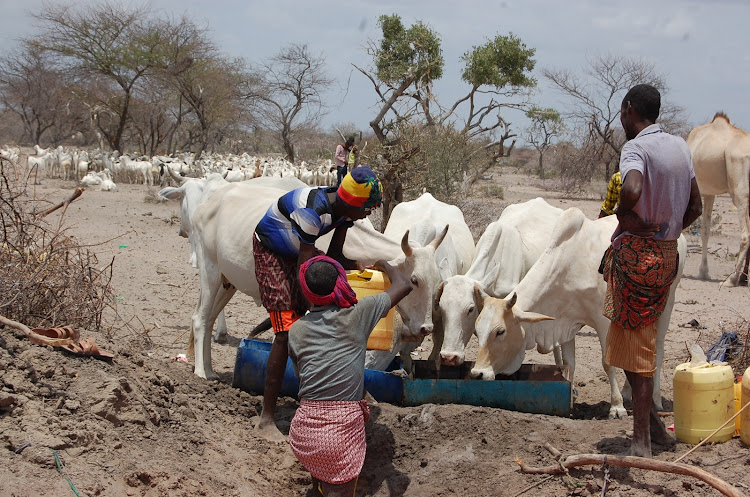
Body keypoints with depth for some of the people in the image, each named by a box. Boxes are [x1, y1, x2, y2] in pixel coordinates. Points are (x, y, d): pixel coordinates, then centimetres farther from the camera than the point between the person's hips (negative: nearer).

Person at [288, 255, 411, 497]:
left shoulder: (296, 330, 6)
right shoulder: (356, 315, -1)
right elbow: (404, 285, 11)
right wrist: (383, 264, 29)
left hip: (303, 430, 3)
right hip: (343, 429, -3)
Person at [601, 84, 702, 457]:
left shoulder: (636, 148, -14)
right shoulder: (680, 147, 11)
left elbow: (632, 189, -34)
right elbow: (695, 206, 17)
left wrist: (625, 215, -16)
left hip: (635, 251, -8)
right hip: (667, 254, 8)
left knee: (635, 346, -2)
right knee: (643, 339, 20)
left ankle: (642, 442, 2)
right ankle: (651, 423, 24)